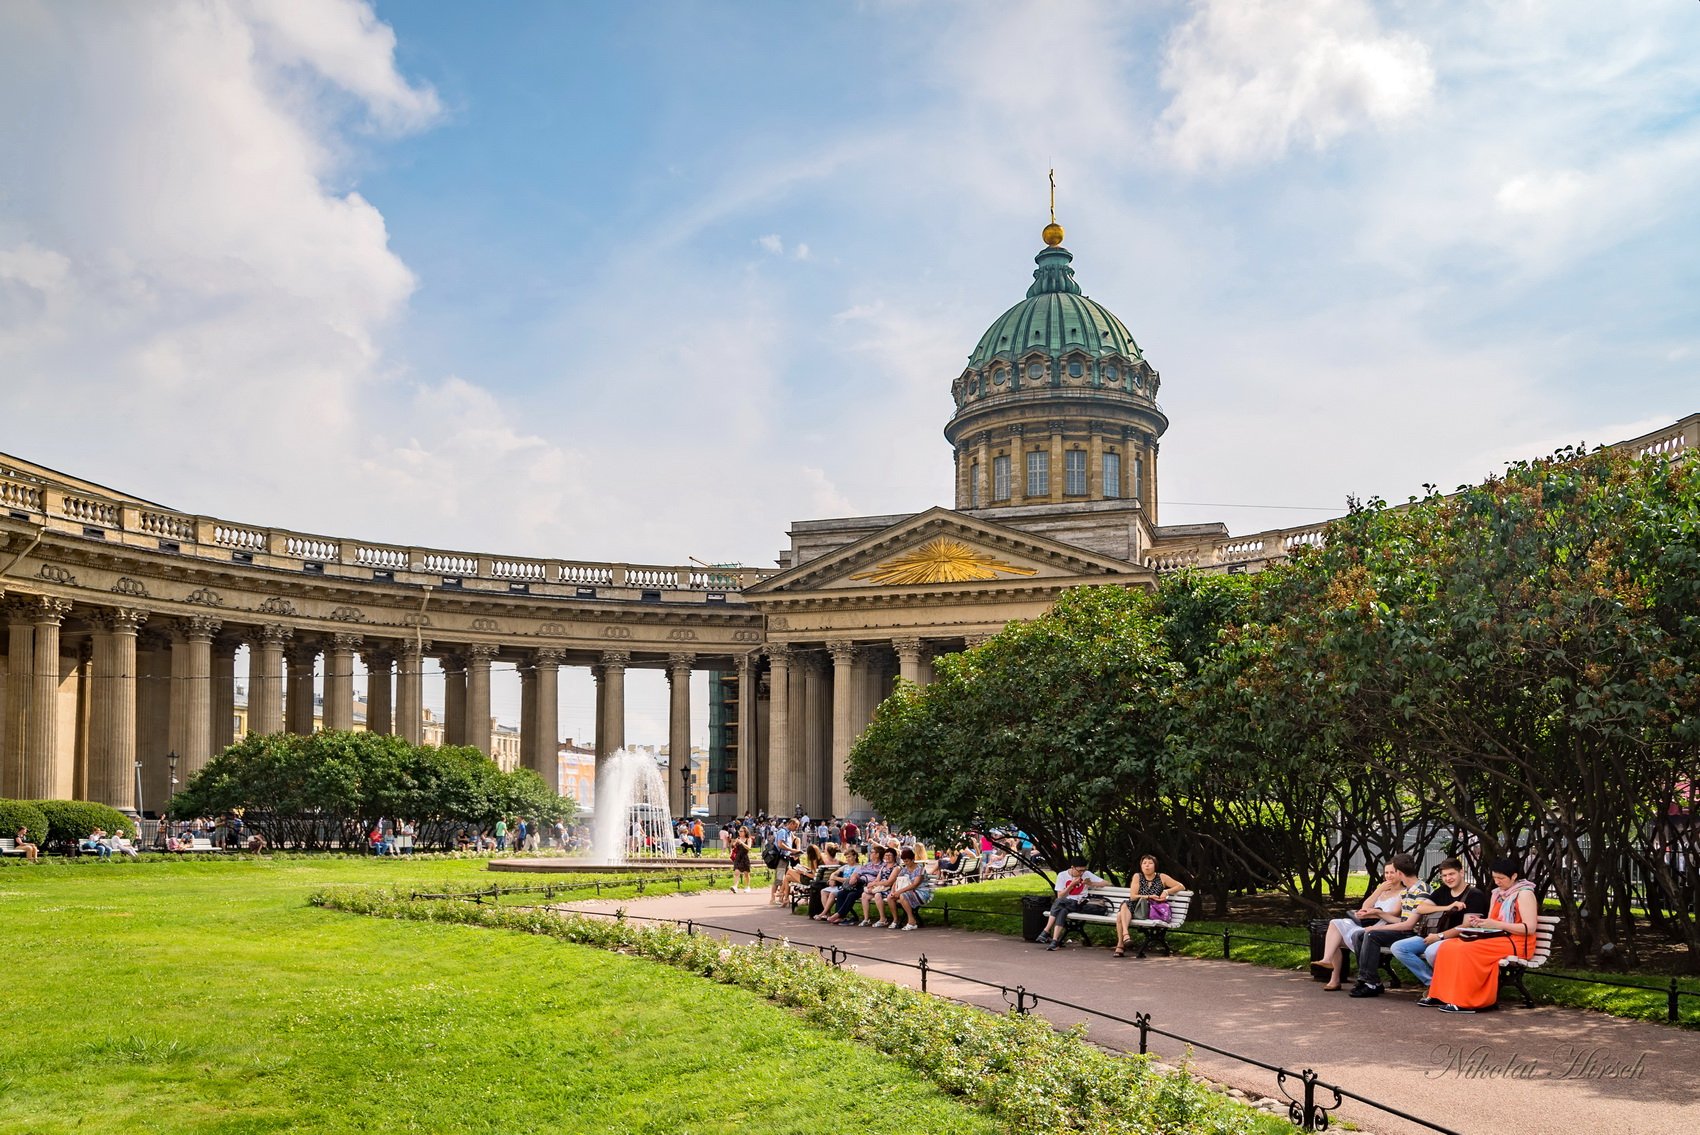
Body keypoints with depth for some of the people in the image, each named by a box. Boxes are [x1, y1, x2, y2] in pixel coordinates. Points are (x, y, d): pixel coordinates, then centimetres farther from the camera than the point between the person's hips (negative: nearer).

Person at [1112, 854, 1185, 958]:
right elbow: (1133, 896, 0)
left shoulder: (1161, 877, 8)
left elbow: (1181, 887, 8)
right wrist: (1149, 897, -13)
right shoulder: (1137, 877, 10)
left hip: (1153, 911, -2)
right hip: (1135, 908, 3)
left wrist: (1167, 891, -8)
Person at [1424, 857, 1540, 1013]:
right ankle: (1441, 995, -11)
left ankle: (1464, 1002, -27)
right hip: (1496, 938, 8)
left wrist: (1496, 924, -20)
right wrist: (1479, 923, -5)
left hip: (1515, 943, -8)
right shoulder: (1497, 893, 18)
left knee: (1466, 950, -29)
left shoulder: (1524, 894, -6)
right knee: (1448, 946, -10)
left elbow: (1530, 928, -16)